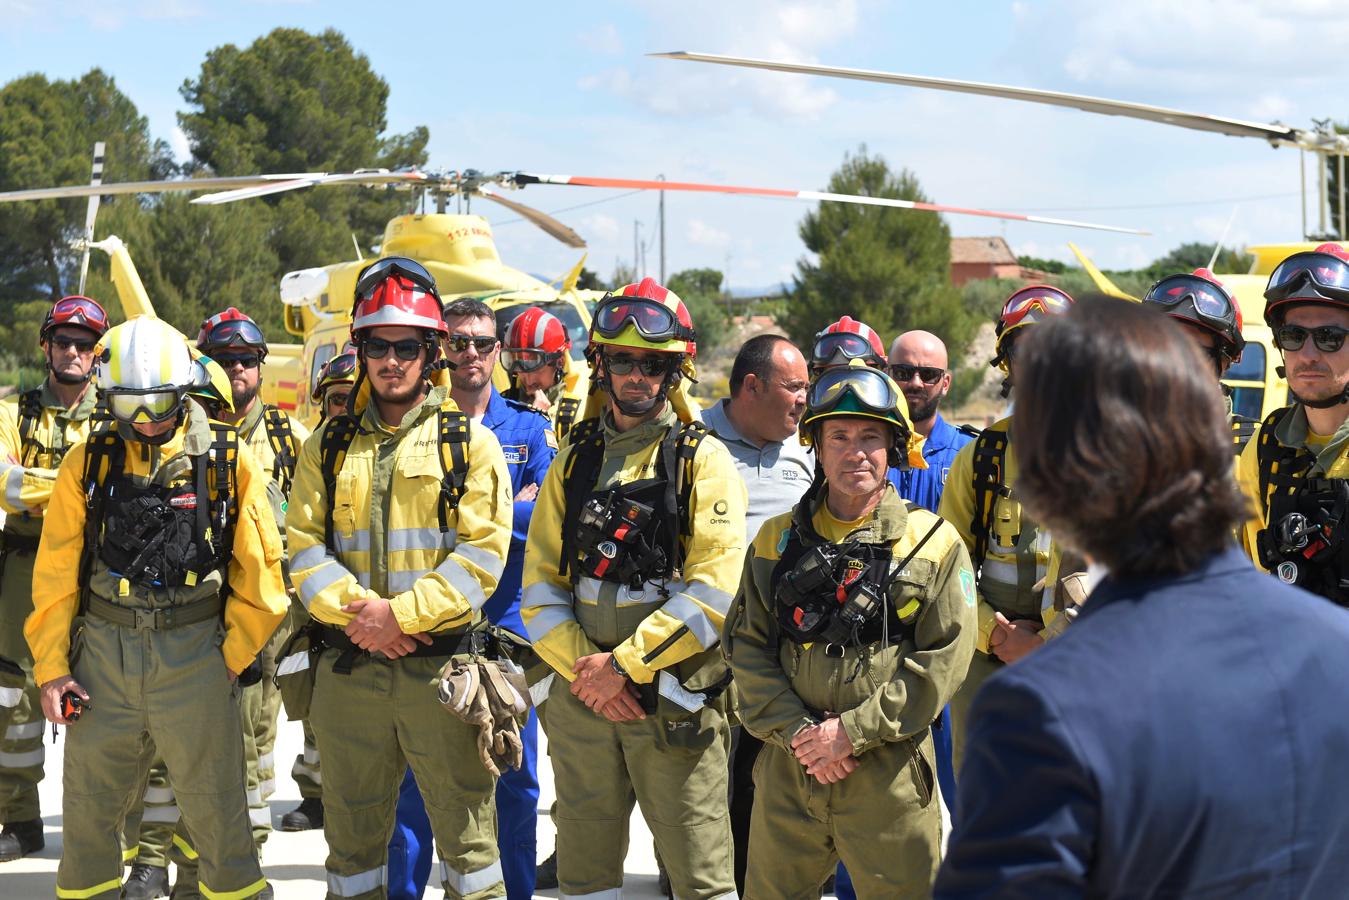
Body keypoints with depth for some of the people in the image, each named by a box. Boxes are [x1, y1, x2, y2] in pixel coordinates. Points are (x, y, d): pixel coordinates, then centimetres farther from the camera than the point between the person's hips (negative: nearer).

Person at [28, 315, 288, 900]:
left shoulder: (228, 462, -2)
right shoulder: (88, 463, 4)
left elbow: (258, 571, 1)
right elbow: (55, 576, 5)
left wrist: (232, 659, 0)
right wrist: (50, 667, 1)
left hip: (195, 653, -2)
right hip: (103, 653, 2)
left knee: (215, 808, 3)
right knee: (89, 809, 10)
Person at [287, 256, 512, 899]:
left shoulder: (470, 444, 2)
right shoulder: (328, 446, 11)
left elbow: (481, 554, -8)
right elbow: (304, 545, 2)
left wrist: (401, 614, -17)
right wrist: (358, 611, -14)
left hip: (442, 669, -3)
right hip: (347, 671, 3)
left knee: (464, 821, 3)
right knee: (353, 828, 13)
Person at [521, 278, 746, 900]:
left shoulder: (702, 460, -1)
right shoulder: (574, 462, 12)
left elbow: (715, 587, -12)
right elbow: (539, 582, 7)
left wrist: (627, 663, -15)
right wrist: (584, 668, -8)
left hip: (672, 702, -4)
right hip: (580, 699, 4)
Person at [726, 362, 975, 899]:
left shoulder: (934, 542, 1)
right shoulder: (777, 540, 9)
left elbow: (943, 659, -7)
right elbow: (747, 647, 4)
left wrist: (853, 729, -13)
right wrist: (798, 731, -10)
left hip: (888, 776, -3)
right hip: (788, 767, 3)